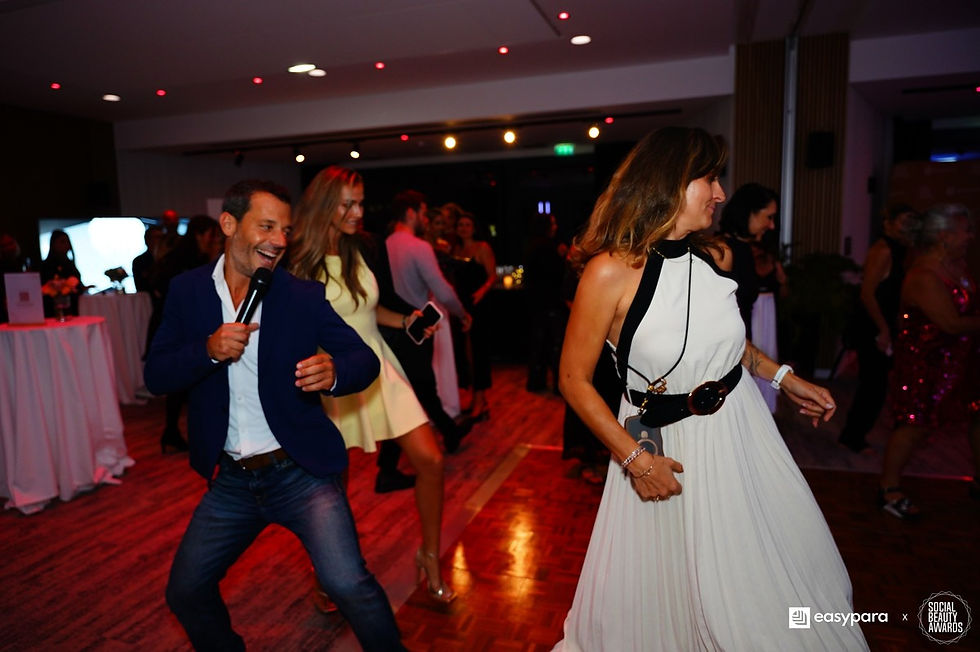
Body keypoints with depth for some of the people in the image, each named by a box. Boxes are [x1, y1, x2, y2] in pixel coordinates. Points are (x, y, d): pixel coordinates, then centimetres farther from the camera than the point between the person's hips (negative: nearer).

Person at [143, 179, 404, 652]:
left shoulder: (303, 295, -7)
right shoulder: (187, 290, 1)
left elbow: (365, 360, -9)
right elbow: (156, 376, -1)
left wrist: (333, 372, -32)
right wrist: (208, 350, -21)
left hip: (300, 471, -3)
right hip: (231, 479, 4)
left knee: (348, 585, -16)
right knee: (185, 592, 14)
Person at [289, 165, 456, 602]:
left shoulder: (358, 251, 6)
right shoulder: (299, 262, -9)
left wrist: (405, 320, 2)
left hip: (378, 368, 5)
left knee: (430, 460, -5)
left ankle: (430, 556, 18)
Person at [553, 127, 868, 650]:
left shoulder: (717, 255, -4)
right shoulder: (610, 272, -21)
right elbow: (574, 379, -15)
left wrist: (782, 376, 7)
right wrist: (633, 459, -17)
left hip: (741, 428, 6)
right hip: (666, 447, -5)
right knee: (660, 590, 13)